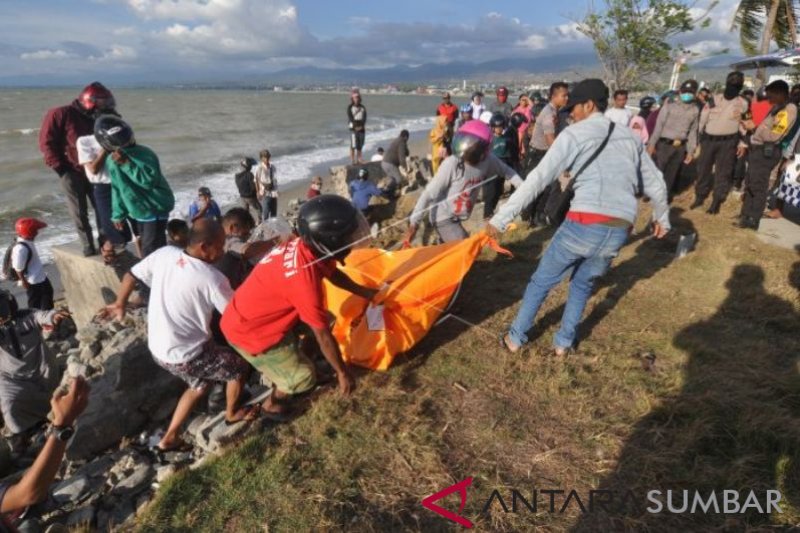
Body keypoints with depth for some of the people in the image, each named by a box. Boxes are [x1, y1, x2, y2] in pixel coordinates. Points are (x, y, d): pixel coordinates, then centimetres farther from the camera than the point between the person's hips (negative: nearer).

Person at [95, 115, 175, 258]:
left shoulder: (144, 154, -18)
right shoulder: (111, 162, 2)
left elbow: (149, 180, -30)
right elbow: (117, 189, 12)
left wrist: (127, 163, -30)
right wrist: (118, 214, 13)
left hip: (155, 207, -7)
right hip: (138, 210, 7)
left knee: (150, 250, -7)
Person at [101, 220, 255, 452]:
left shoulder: (164, 254, -7)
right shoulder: (212, 278, -26)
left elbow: (131, 275, 7)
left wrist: (119, 305, 24)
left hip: (158, 348, 8)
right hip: (184, 356, -7)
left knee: (200, 384, 28)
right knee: (239, 365, 14)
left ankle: (169, 438, 35)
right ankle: (232, 413, 37)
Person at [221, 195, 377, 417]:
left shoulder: (304, 247, -12)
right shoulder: (304, 277, -37)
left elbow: (334, 274, 11)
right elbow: (323, 335, -26)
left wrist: (366, 293, 10)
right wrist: (342, 372, -13)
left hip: (249, 315, 8)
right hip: (249, 332, -8)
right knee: (304, 377, 3)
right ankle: (272, 404, 32)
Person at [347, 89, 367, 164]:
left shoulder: (362, 107, 10)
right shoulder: (350, 107, 0)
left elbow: (364, 118, 3)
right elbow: (350, 118, -6)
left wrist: (361, 126, -12)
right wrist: (355, 126, -15)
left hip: (362, 128, 4)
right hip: (353, 128, -4)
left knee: (360, 145, 7)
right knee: (353, 145, -7)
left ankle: (359, 158, 16)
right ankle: (352, 160, -4)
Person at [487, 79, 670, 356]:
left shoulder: (574, 134, 3)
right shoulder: (630, 136, 20)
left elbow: (538, 179, -8)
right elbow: (655, 184, 27)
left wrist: (501, 218, -9)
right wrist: (662, 217, 44)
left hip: (584, 224, -5)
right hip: (619, 231, 5)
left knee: (540, 282, 15)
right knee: (584, 283, 29)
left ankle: (515, 338, 27)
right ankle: (564, 342, 33)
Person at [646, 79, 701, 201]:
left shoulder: (695, 110, 9)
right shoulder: (669, 106, -2)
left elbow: (693, 131, 11)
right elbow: (659, 125, -6)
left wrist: (690, 151, 9)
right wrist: (652, 143, -12)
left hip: (680, 147, 4)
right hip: (664, 144, -3)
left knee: (672, 173, 10)